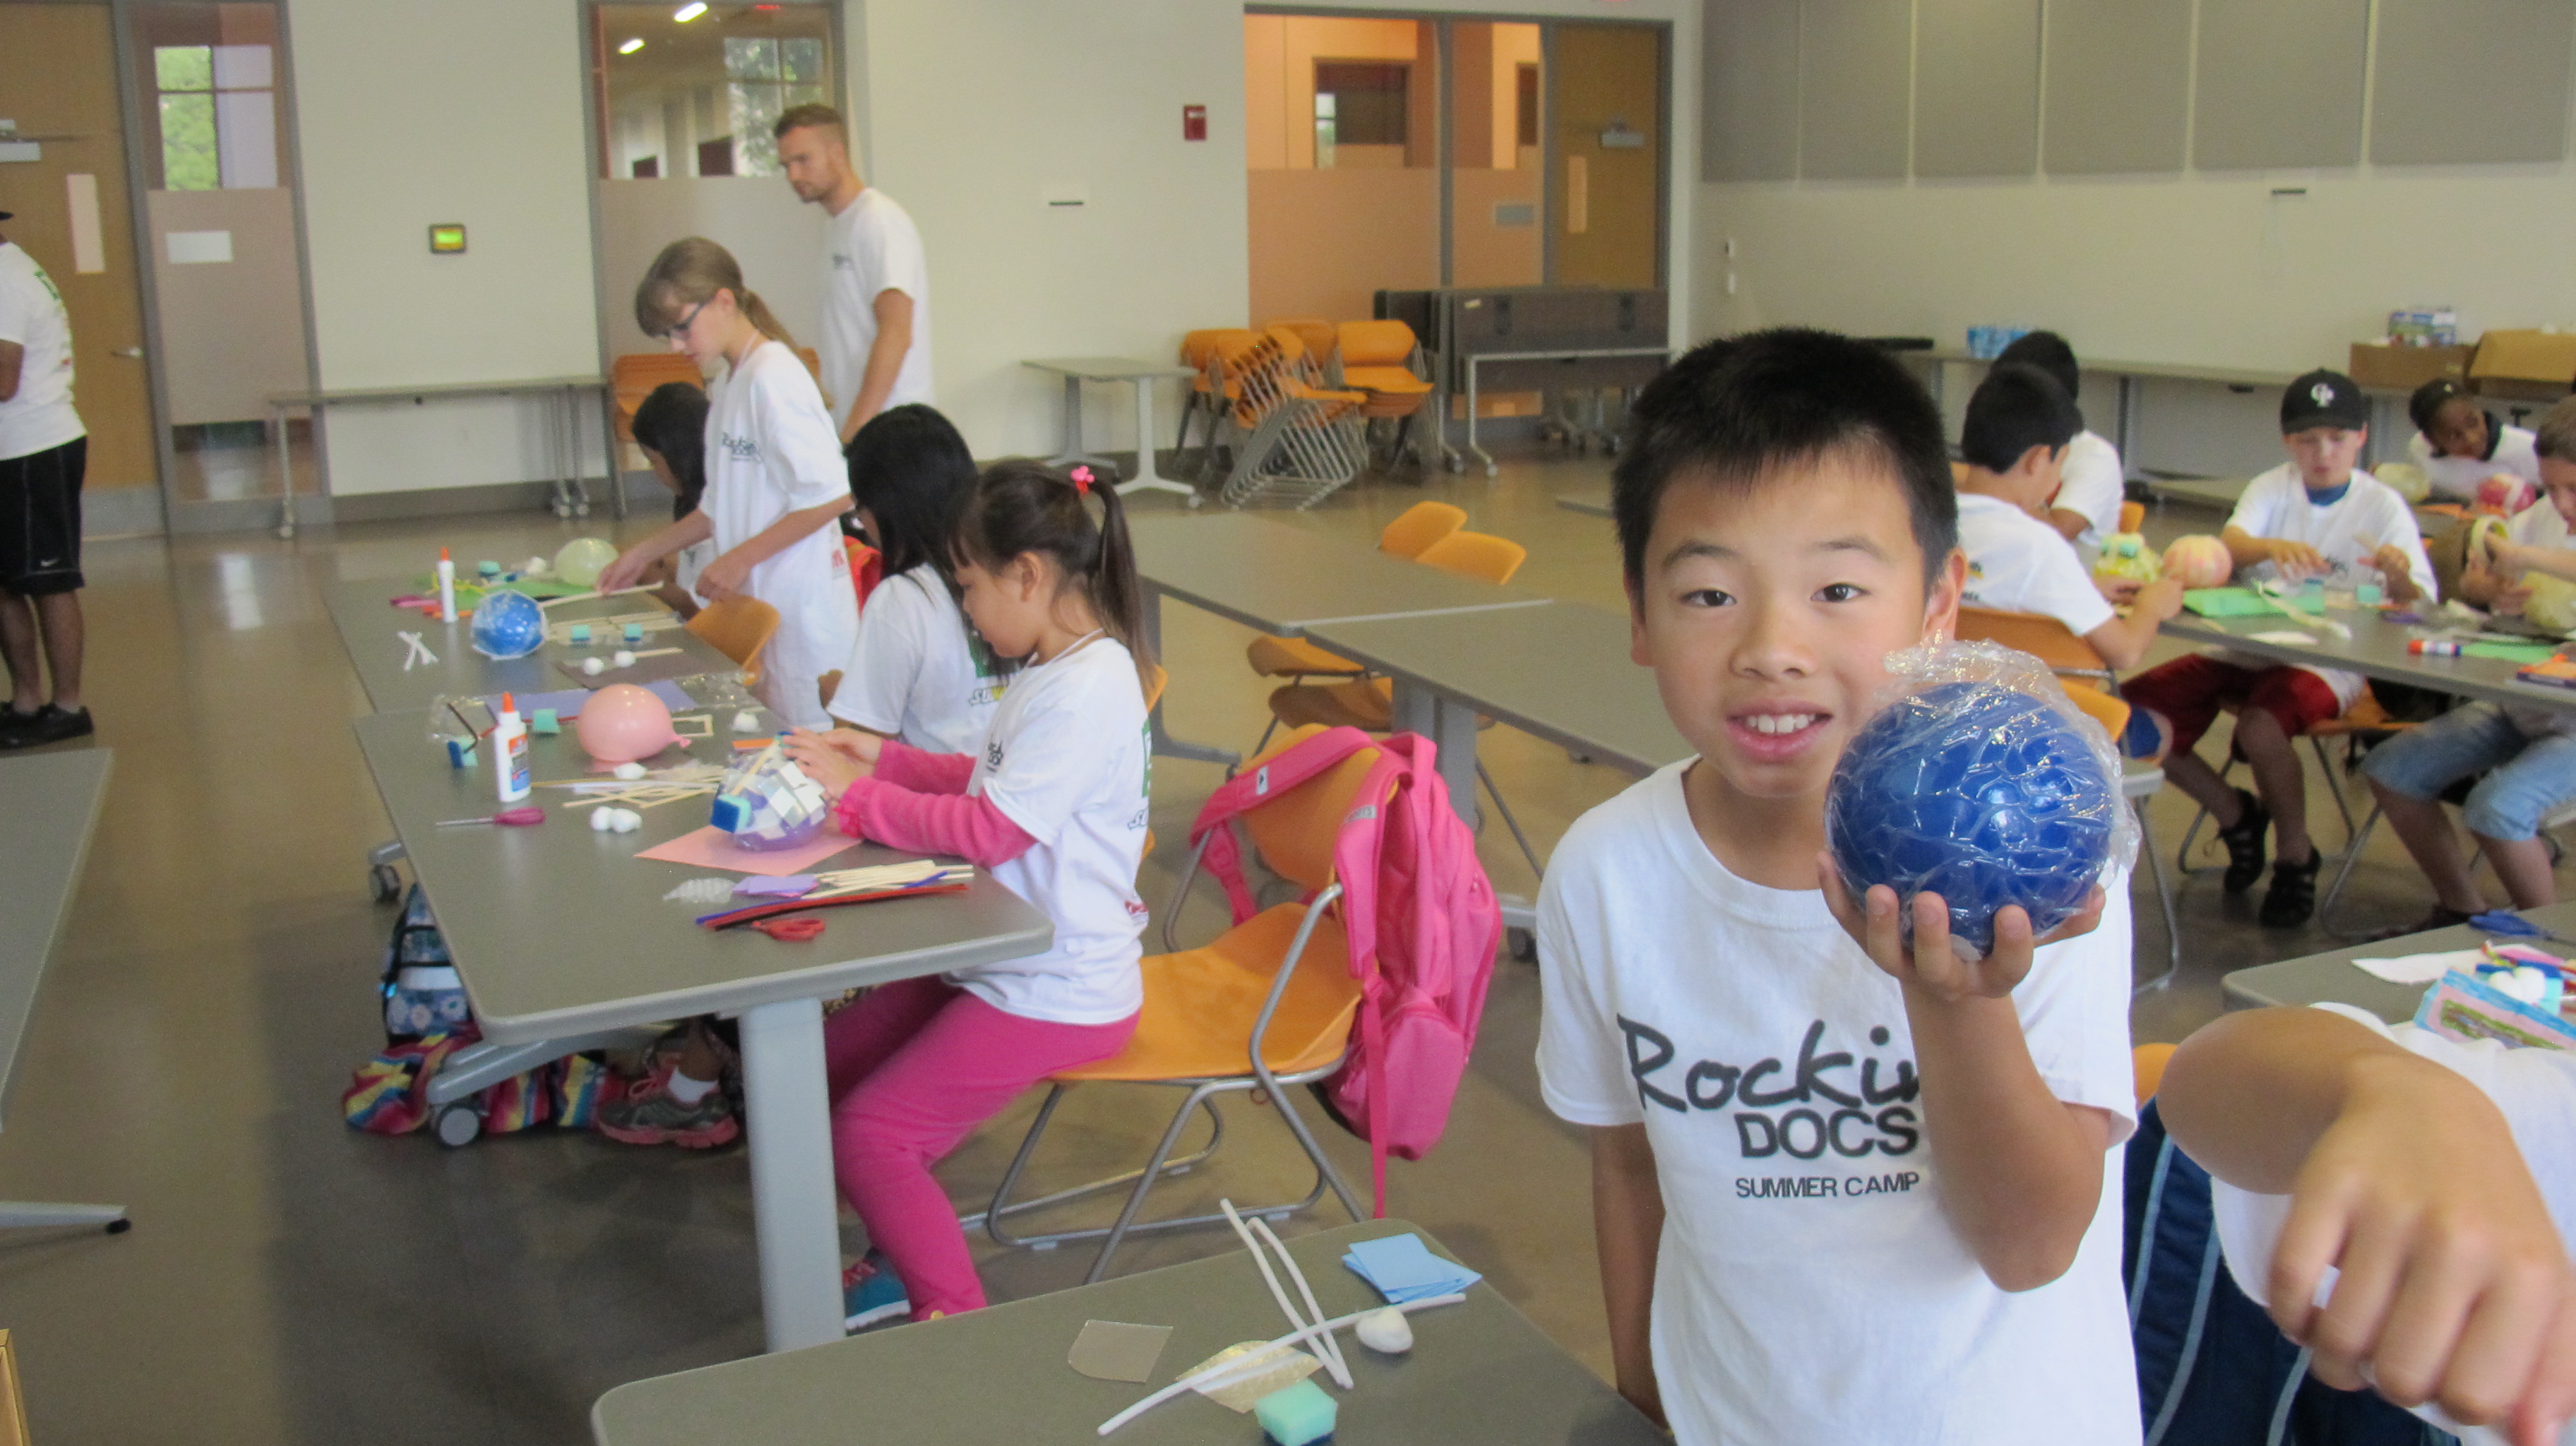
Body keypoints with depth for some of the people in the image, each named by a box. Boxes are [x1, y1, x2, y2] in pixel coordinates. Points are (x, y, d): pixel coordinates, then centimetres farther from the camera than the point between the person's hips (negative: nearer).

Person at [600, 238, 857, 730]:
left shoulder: (774, 379, -15)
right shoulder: (730, 381, 13)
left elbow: (831, 495, -22)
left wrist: (738, 560, -17)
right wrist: (646, 553, 21)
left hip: (801, 601, -9)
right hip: (756, 597, 9)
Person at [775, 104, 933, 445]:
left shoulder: (880, 220, -10)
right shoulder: (838, 228, 20)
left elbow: (896, 334, -19)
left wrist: (856, 427, -24)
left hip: (885, 429, -8)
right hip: (851, 423, 8)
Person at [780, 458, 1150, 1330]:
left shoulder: (1090, 688, -24)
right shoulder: (1051, 671, 8)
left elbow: (991, 828, -26)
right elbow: (989, 782, 21)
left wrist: (858, 796, -15)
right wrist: (888, 761, 9)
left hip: (1058, 994, -11)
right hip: (1005, 960, 11)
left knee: (863, 1132, -13)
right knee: (828, 1066, 14)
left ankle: (954, 1317, 4)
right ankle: (903, 1259, 28)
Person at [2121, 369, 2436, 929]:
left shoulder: (2382, 506, 0)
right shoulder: (2272, 488, 7)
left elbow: (2421, 605, -7)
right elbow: (2228, 547, -13)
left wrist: (2400, 579, -31)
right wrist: (2272, 547, -37)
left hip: (2330, 662, -4)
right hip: (2248, 647, 4)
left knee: (2260, 725, -36)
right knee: (2136, 712, -16)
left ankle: (2296, 858, -7)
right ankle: (2237, 814, 11)